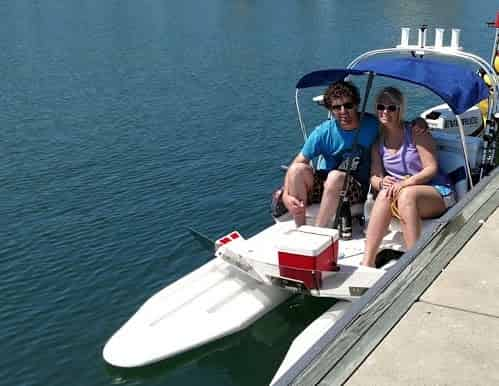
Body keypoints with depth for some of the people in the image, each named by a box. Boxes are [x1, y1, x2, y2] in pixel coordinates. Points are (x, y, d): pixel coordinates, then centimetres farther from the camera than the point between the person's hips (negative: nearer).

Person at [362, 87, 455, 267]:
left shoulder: (415, 132, -4)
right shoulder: (378, 142, 10)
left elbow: (431, 169, -10)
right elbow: (374, 177, 6)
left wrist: (406, 183, -26)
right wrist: (382, 182, -19)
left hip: (436, 192, -3)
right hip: (402, 195, 4)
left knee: (406, 195, -36)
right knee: (385, 194, -30)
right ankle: (368, 262, -37)